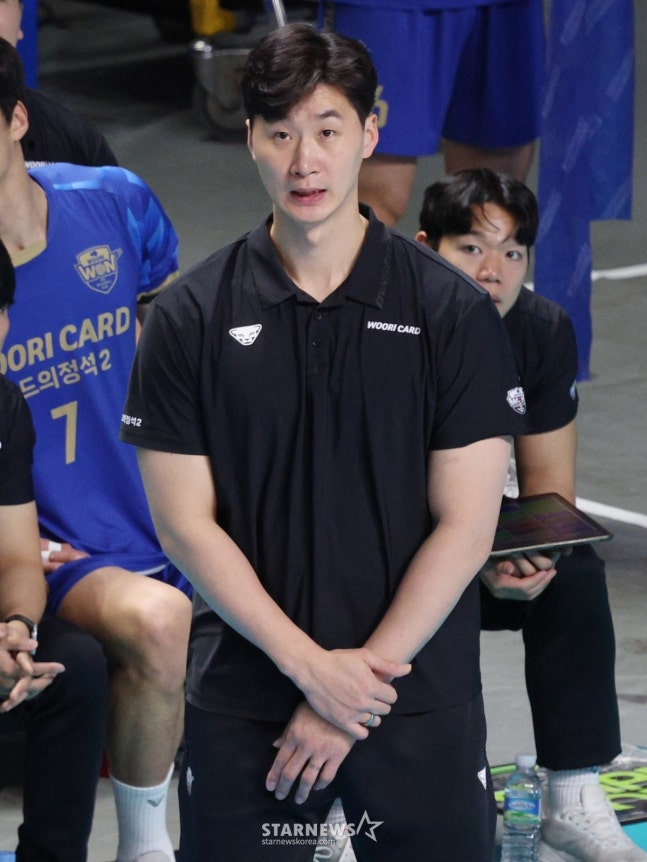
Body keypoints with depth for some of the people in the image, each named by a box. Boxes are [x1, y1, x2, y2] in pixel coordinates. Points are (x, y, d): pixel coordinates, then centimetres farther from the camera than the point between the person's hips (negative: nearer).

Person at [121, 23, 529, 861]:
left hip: (419, 690, 0)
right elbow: (185, 523, -2)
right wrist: (312, 666, -11)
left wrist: (362, 676, -11)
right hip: (244, 691, 1)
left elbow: (465, 523, -4)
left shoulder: (453, 312, -2)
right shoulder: (189, 318, 0)